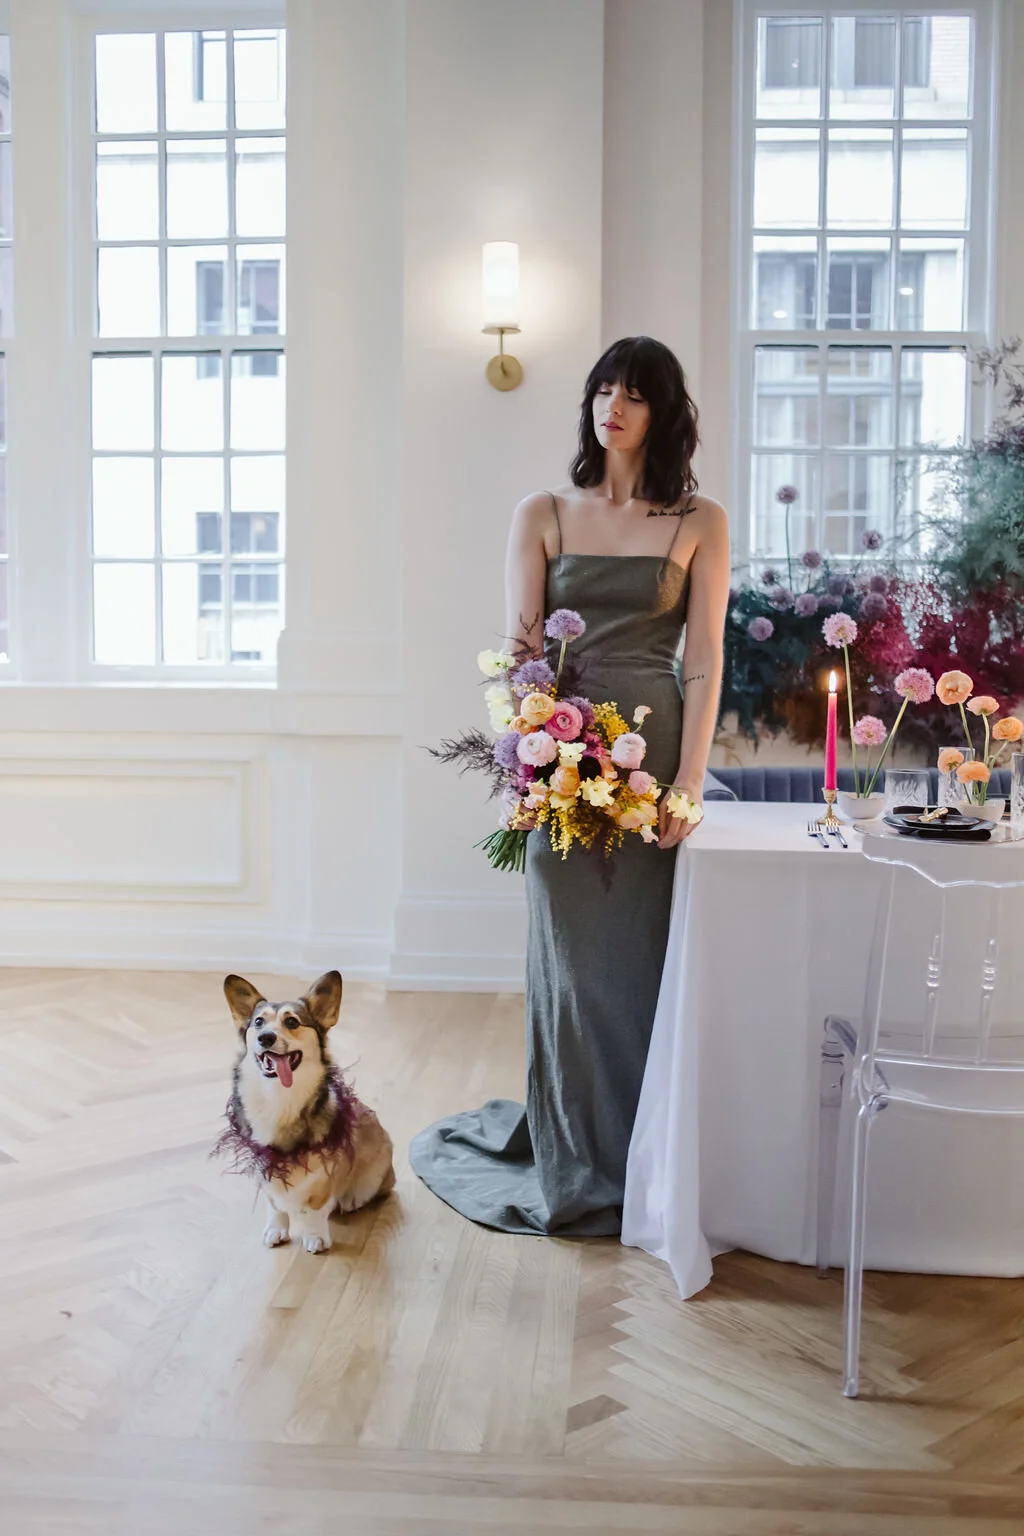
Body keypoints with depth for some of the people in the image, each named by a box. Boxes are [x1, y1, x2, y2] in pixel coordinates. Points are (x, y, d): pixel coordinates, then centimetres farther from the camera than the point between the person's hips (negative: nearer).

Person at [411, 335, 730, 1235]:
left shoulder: (700, 522, 5)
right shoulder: (543, 513, 9)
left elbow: (704, 658, 0)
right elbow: (520, 641, 1)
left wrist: (689, 779, -10)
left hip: (653, 746, -1)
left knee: (638, 950, 2)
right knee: (568, 951, 5)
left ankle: (639, 1161, 17)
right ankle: (571, 1167, 18)